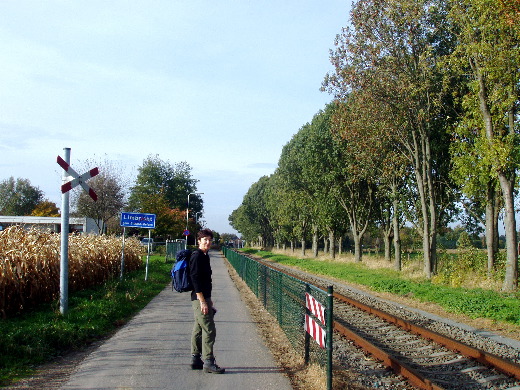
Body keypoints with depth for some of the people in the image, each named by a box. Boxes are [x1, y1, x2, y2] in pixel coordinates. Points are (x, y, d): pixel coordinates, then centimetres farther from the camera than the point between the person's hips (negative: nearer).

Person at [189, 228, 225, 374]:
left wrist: (208, 299, 23)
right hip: (200, 298, -10)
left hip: (203, 297, 10)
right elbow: (195, 279, -20)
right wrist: (203, 301, -22)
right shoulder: (197, 256, -15)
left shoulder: (205, 256, 15)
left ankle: (195, 359, 21)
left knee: (198, 329, 14)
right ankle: (208, 362, -4)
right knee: (209, 330, -8)